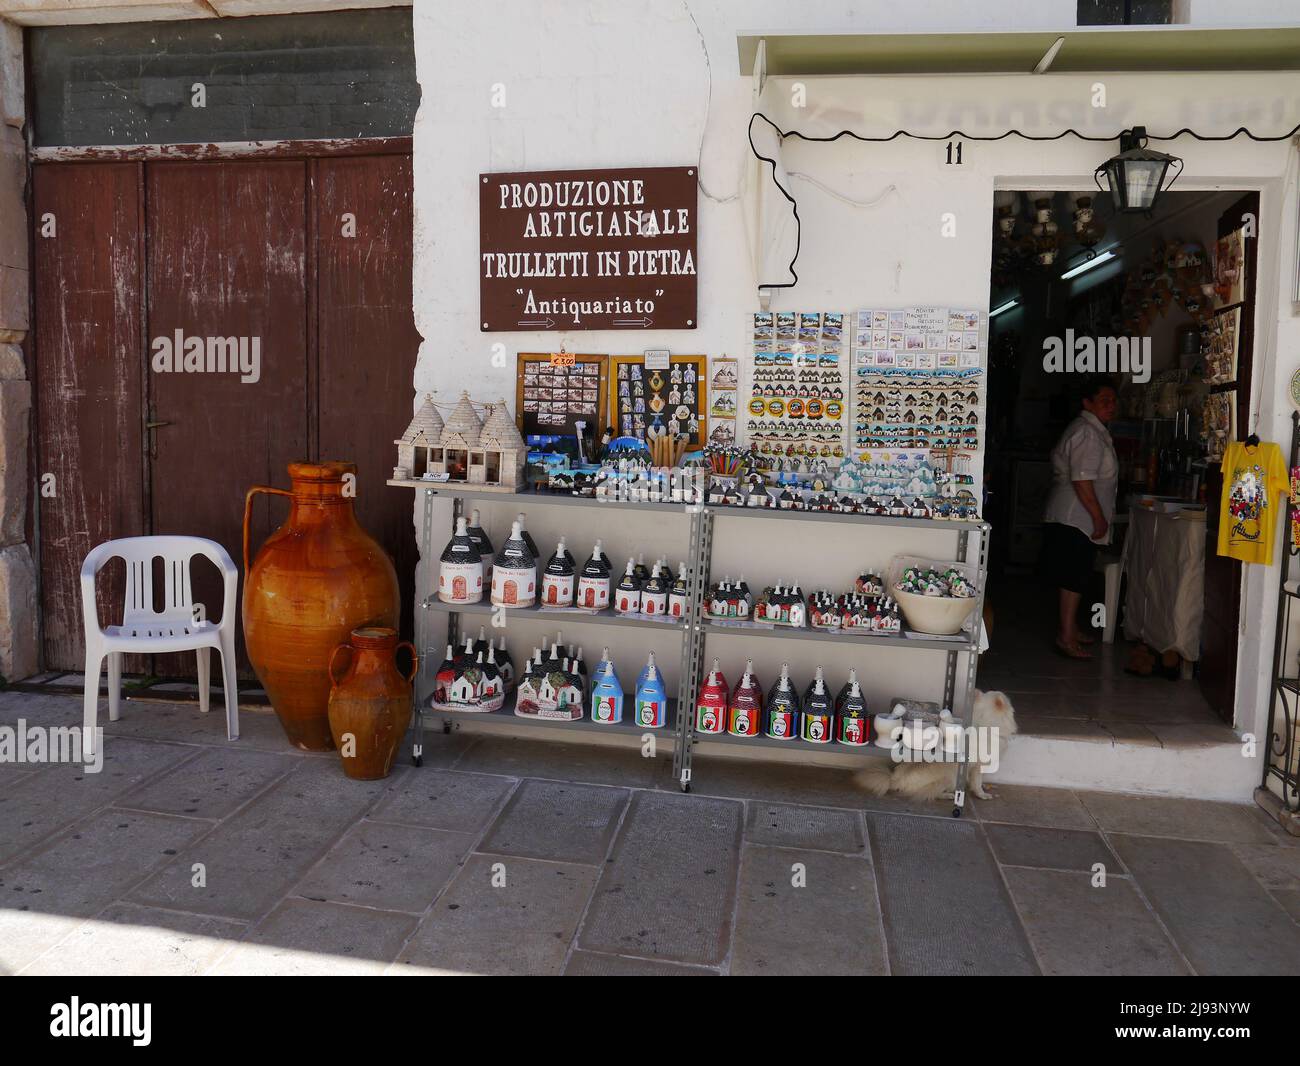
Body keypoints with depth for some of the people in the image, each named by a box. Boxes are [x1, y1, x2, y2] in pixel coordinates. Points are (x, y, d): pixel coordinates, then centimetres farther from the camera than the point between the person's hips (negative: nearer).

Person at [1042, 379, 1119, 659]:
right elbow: (1082, 480, -23)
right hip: (1076, 517, -11)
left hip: (1074, 518, 11)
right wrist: (1099, 518, -19)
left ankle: (1069, 627, 25)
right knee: (1074, 576, -9)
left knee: (1073, 576, 16)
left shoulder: (1094, 430, 18)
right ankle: (1066, 637, -5)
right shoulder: (1087, 432, -16)